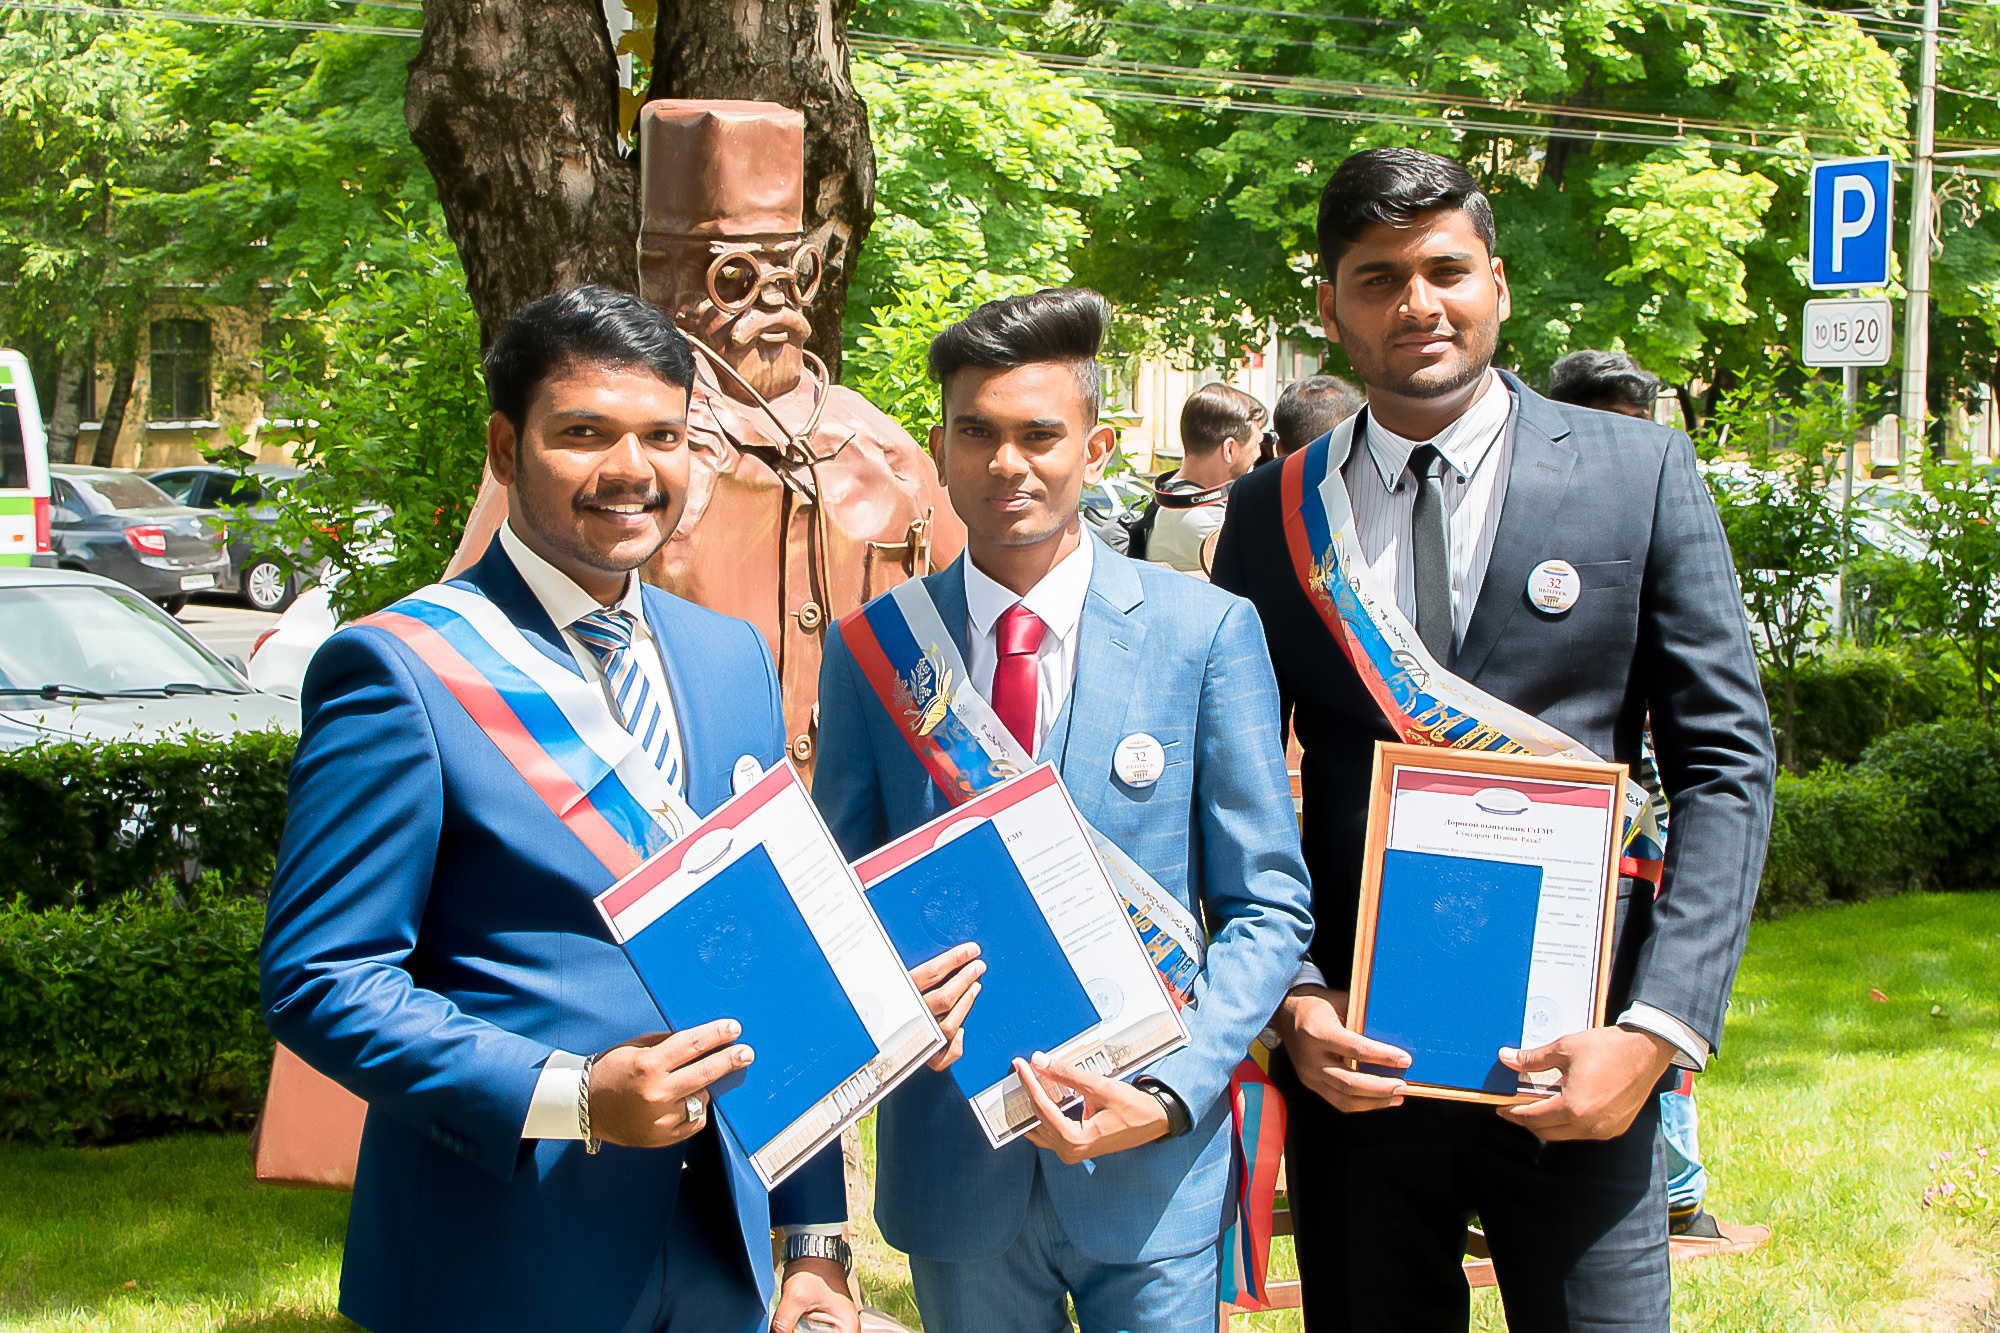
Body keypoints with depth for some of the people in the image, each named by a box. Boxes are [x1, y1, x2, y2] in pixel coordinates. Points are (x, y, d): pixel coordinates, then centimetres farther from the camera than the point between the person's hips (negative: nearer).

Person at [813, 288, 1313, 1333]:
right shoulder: (868, 649, 2)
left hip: (1149, 1166, -1)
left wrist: (1172, 1094, -16)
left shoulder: (1208, 633, -3)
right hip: (952, 1161, 1)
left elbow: (1267, 909, -2)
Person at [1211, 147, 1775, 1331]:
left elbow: (1726, 761, -2)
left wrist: (1658, 1030, -11)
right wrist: (1290, 999, -6)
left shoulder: (1641, 472, 1)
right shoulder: (1272, 514, 6)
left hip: (1570, 1062, -2)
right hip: (1353, 1056, 2)